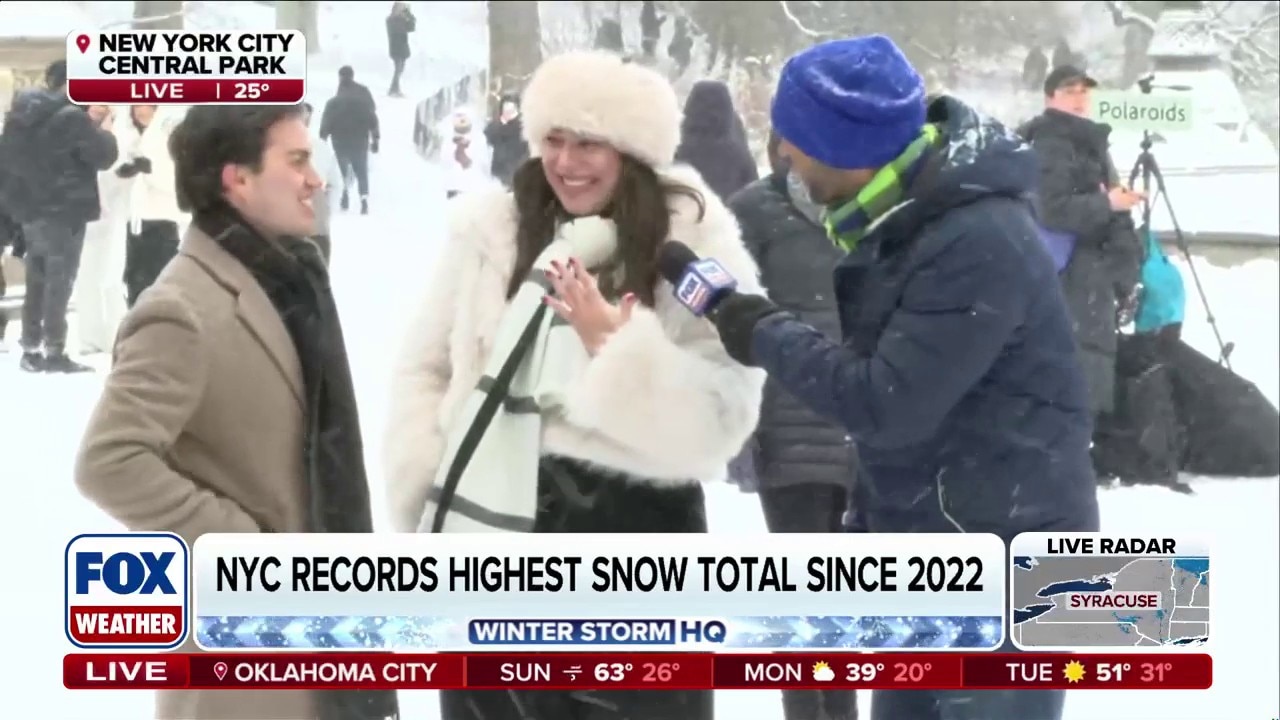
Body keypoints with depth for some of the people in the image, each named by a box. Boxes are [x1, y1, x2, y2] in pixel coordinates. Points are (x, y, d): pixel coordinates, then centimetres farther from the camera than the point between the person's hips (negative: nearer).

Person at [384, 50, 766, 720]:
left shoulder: (694, 244, -7)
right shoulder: (489, 228, 3)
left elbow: (722, 414, -15)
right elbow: (425, 371, 9)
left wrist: (617, 345, -24)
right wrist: (432, 493, 0)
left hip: (633, 543, -3)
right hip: (494, 534, 3)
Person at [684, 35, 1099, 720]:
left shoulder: (979, 242, -26)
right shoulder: (901, 213, 5)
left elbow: (886, 402, -27)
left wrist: (768, 336, -14)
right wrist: (871, 508, 17)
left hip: (1005, 548, -10)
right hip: (920, 537, 10)